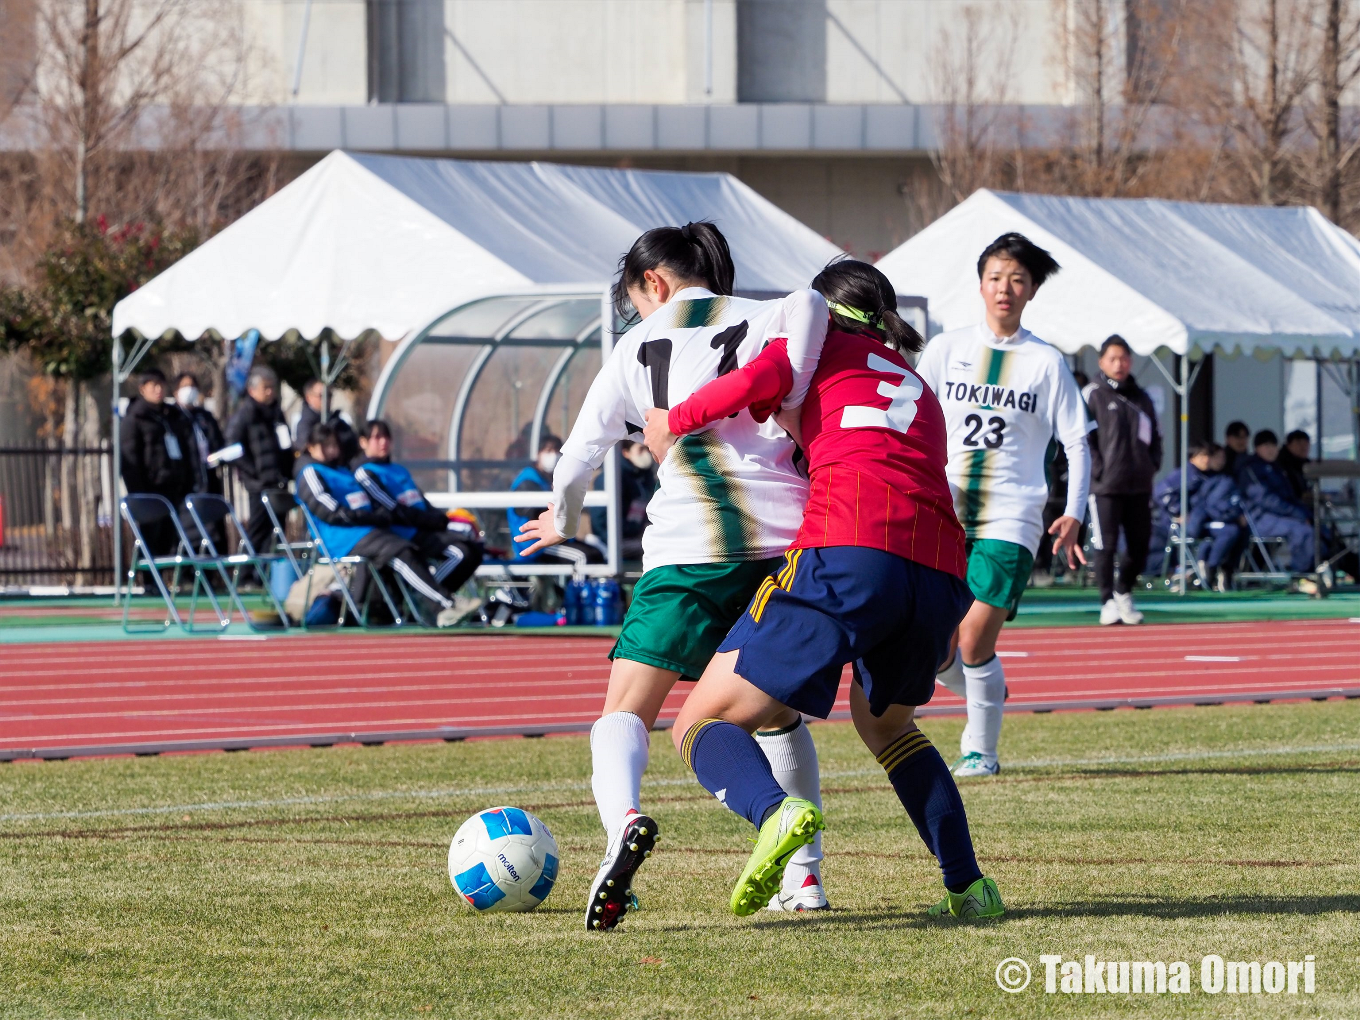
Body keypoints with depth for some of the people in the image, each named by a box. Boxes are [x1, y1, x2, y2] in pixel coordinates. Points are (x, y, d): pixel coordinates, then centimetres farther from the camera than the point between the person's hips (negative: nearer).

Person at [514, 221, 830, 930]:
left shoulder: (640, 344, 13)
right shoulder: (764, 319, 13)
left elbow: (580, 454, 15)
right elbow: (809, 304, -12)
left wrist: (562, 520, 35)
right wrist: (788, 400, -11)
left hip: (690, 546, -2)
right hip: (784, 538, 2)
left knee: (625, 712, -2)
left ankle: (624, 819, -34)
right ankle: (803, 876, 17)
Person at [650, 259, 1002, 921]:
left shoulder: (825, 346, 17)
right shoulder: (920, 391, 34)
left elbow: (755, 382, -3)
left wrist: (673, 422, 11)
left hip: (846, 555, -6)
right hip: (941, 571, 6)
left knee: (703, 724, -3)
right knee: (885, 722, 34)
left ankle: (774, 812, -34)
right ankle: (968, 887, 23)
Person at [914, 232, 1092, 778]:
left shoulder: (1047, 362, 4)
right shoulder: (946, 348, 7)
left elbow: (1077, 443, 6)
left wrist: (1073, 515, -5)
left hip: (1010, 519, -2)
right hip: (945, 515, 2)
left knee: (975, 641, -13)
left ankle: (981, 749, 4)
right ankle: (984, 696, 31)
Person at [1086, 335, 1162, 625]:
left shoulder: (1142, 399, 15)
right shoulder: (1093, 396, 0)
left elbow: (1155, 438, 22)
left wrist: (1152, 466, 7)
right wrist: (1097, 469, -12)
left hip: (1140, 486, 5)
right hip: (1106, 486, -5)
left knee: (1139, 544, 6)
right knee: (1106, 545, -5)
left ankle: (1124, 593, 26)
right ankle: (1108, 602, 3)